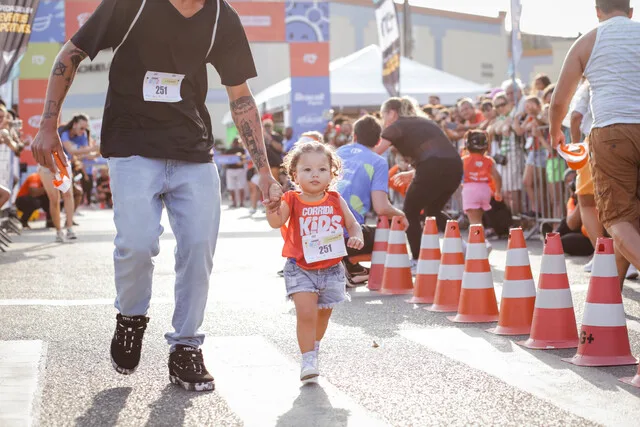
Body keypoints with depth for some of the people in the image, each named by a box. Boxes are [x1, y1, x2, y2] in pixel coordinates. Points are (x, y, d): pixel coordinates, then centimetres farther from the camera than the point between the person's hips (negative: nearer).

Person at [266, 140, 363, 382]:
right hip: (300, 269, -3)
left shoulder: (335, 201, 2)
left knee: (323, 314, 16)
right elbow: (275, 222, -22)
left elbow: (352, 224, 8)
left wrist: (357, 237, -13)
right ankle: (308, 360, -7)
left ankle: (313, 347, 42)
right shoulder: (292, 201, -7)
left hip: (331, 269, 3)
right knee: (306, 313, -16)